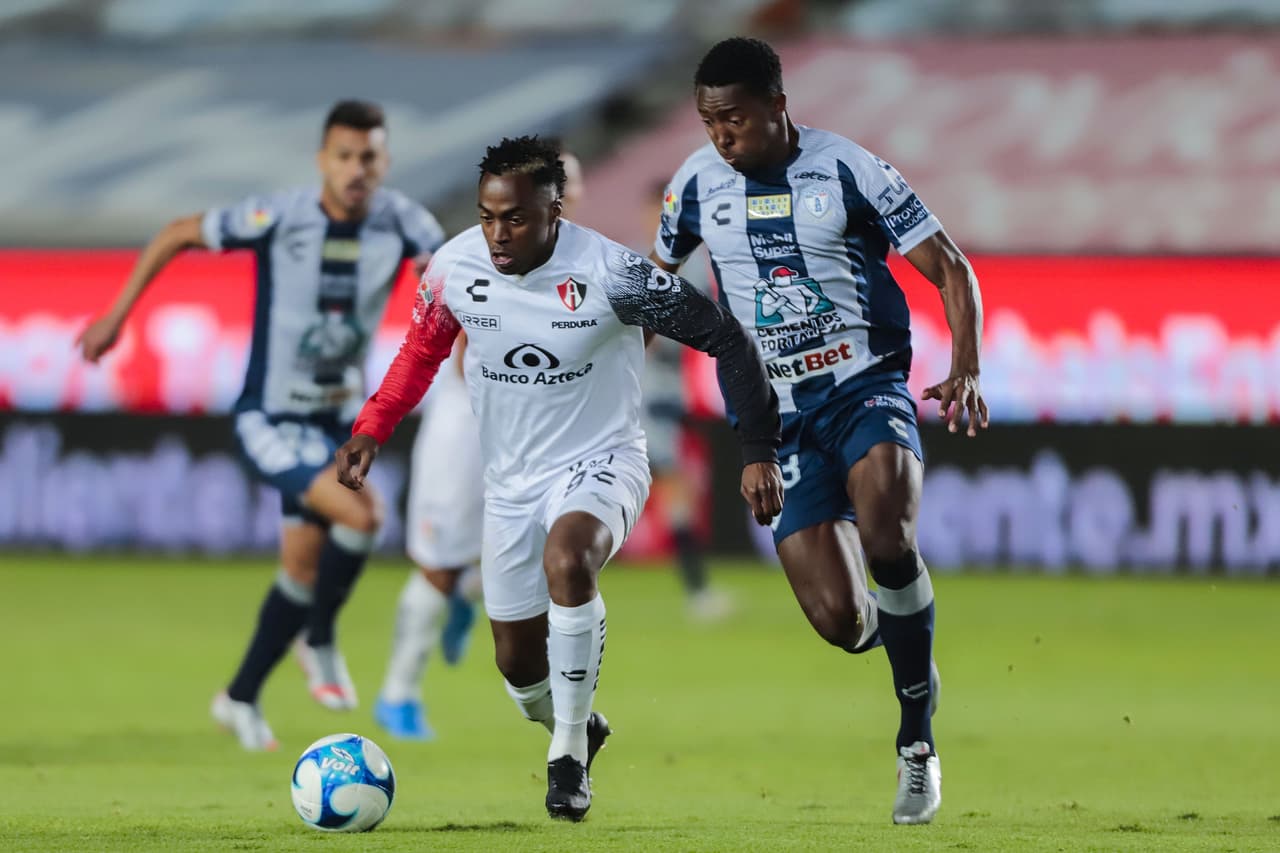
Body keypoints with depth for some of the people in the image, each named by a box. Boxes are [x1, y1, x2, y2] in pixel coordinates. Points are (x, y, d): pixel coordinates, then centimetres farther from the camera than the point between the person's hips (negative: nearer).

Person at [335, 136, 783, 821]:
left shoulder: (609, 274, -23)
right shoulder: (454, 268, -11)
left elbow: (722, 338, -15)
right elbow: (421, 352, 10)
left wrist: (758, 451, -18)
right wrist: (369, 430, -3)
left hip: (600, 463, -5)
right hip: (510, 478, 5)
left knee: (566, 560, -37)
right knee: (517, 661, 8)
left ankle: (568, 754, -23)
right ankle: (576, 731, 45)